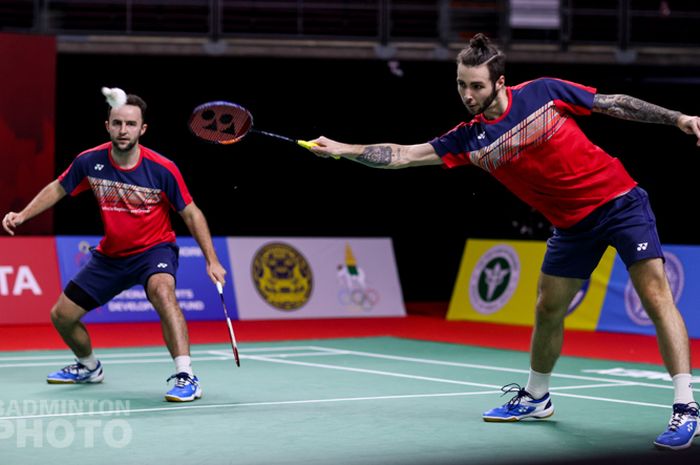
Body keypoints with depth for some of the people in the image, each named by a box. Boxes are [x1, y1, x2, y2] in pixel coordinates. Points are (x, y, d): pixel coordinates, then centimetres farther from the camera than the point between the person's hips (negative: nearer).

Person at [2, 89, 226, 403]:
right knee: (61, 316, 7)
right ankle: (88, 367, 40)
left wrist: (212, 260, -14)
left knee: (161, 290, -39)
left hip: (155, 249, -5)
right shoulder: (90, 162, -12)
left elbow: (191, 214, -10)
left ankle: (186, 377, -40)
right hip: (110, 255, 5)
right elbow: (58, 189, 7)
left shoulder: (162, 169, -20)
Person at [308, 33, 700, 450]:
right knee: (548, 310, 12)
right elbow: (402, 154, -8)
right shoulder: (470, 139, -5)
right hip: (573, 224, 5)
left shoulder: (544, 93, -12)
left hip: (620, 200, -4)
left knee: (656, 294, -14)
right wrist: (343, 149, -18)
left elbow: (614, 104, -2)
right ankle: (536, 398, 35)